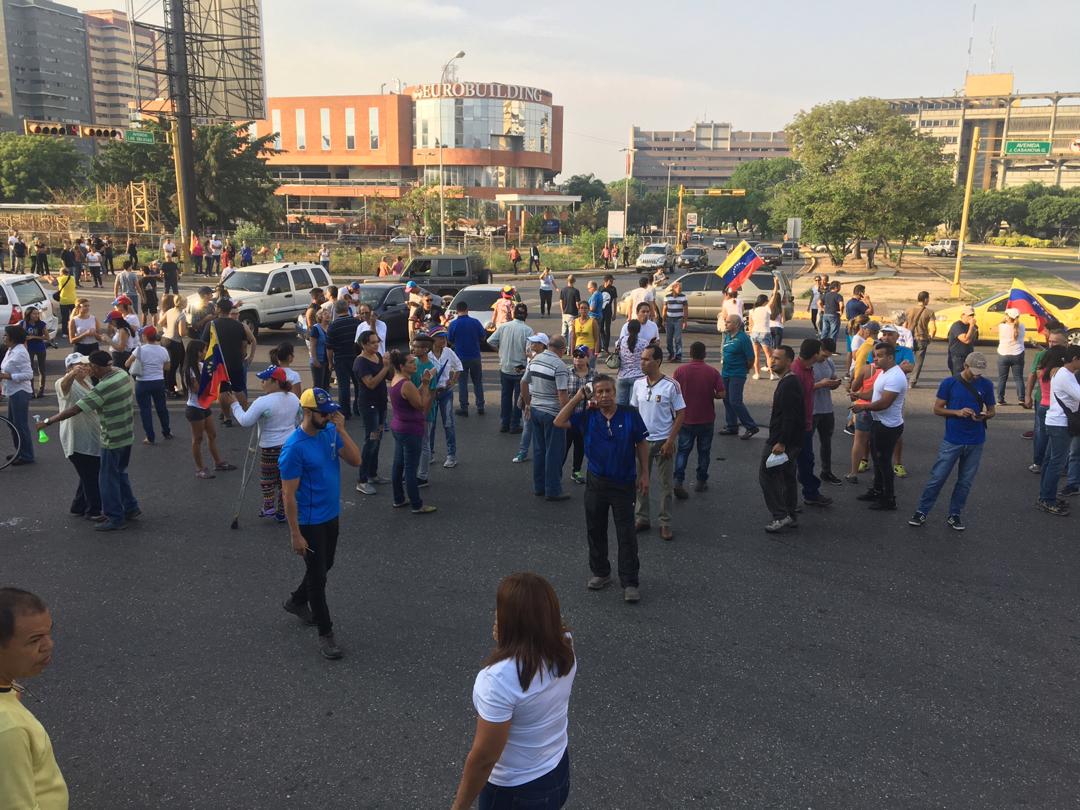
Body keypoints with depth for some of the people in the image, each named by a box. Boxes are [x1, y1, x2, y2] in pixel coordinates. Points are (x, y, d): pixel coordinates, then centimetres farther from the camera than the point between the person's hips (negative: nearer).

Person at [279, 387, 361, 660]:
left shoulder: (330, 432, -3)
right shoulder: (294, 448, -23)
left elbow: (355, 460, -9)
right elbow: (288, 495, -20)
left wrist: (342, 430, -20)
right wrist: (295, 534, -18)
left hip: (332, 515, 7)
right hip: (310, 522, -7)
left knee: (325, 566, 24)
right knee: (317, 575, 4)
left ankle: (297, 601, 49)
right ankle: (325, 634, 18)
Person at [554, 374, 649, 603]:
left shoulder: (630, 414, -10)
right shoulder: (588, 416, -4)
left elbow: (641, 444, -1)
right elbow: (559, 422, -9)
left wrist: (644, 474, 0)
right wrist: (576, 398, -11)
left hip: (624, 483, -3)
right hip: (596, 482, 3)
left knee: (626, 534, 1)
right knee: (595, 530, 14)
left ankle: (630, 582, 10)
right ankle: (600, 573, 32)